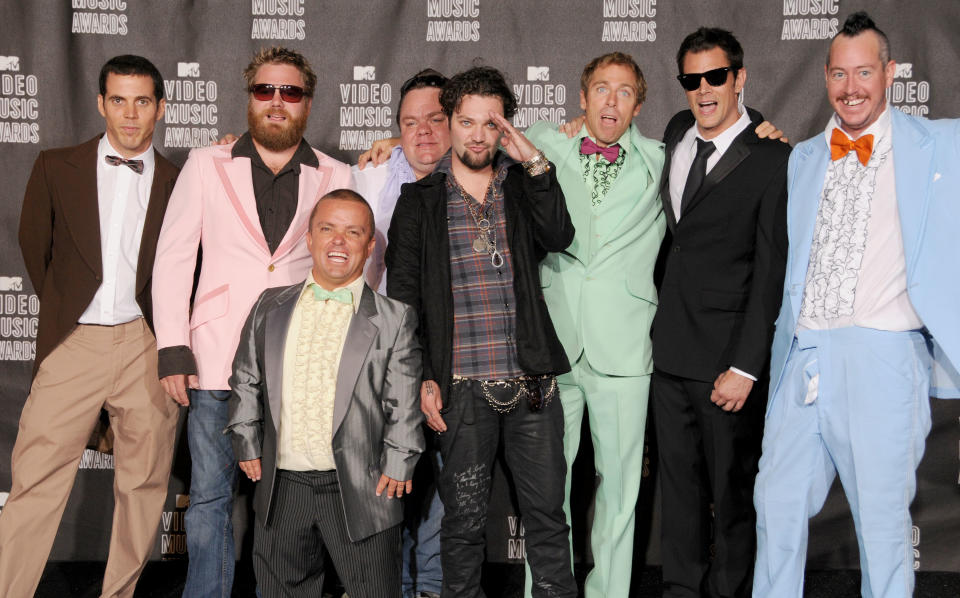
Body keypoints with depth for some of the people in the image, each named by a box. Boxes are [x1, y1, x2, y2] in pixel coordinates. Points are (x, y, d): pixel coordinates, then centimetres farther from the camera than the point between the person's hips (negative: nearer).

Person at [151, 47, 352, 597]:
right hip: (219, 360, 0)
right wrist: (173, 348, -3)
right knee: (210, 498, 1)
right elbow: (174, 257, 7)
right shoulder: (206, 165, 9)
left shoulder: (336, 177, 9)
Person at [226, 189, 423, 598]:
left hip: (360, 491, -3)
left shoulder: (394, 319, -1)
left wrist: (397, 463, -6)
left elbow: (404, 402, -2)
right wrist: (247, 443, 9)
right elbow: (245, 380, 15)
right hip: (281, 488, 3)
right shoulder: (270, 308, 9)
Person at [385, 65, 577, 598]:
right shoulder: (419, 200, 8)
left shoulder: (523, 188, 13)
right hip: (462, 386, -1)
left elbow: (558, 238, -6)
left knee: (547, 514, 5)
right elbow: (402, 297, 5)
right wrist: (422, 377, -2)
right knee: (464, 519, 6)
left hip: (531, 380, 2)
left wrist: (535, 162, -10)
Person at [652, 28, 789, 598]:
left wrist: (744, 367, -16)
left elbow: (771, 273, -13)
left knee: (733, 491, 7)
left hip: (727, 360, -6)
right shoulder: (677, 133, 9)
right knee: (679, 486, 15)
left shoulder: (774, 160, -11)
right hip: (670, 352, 6)